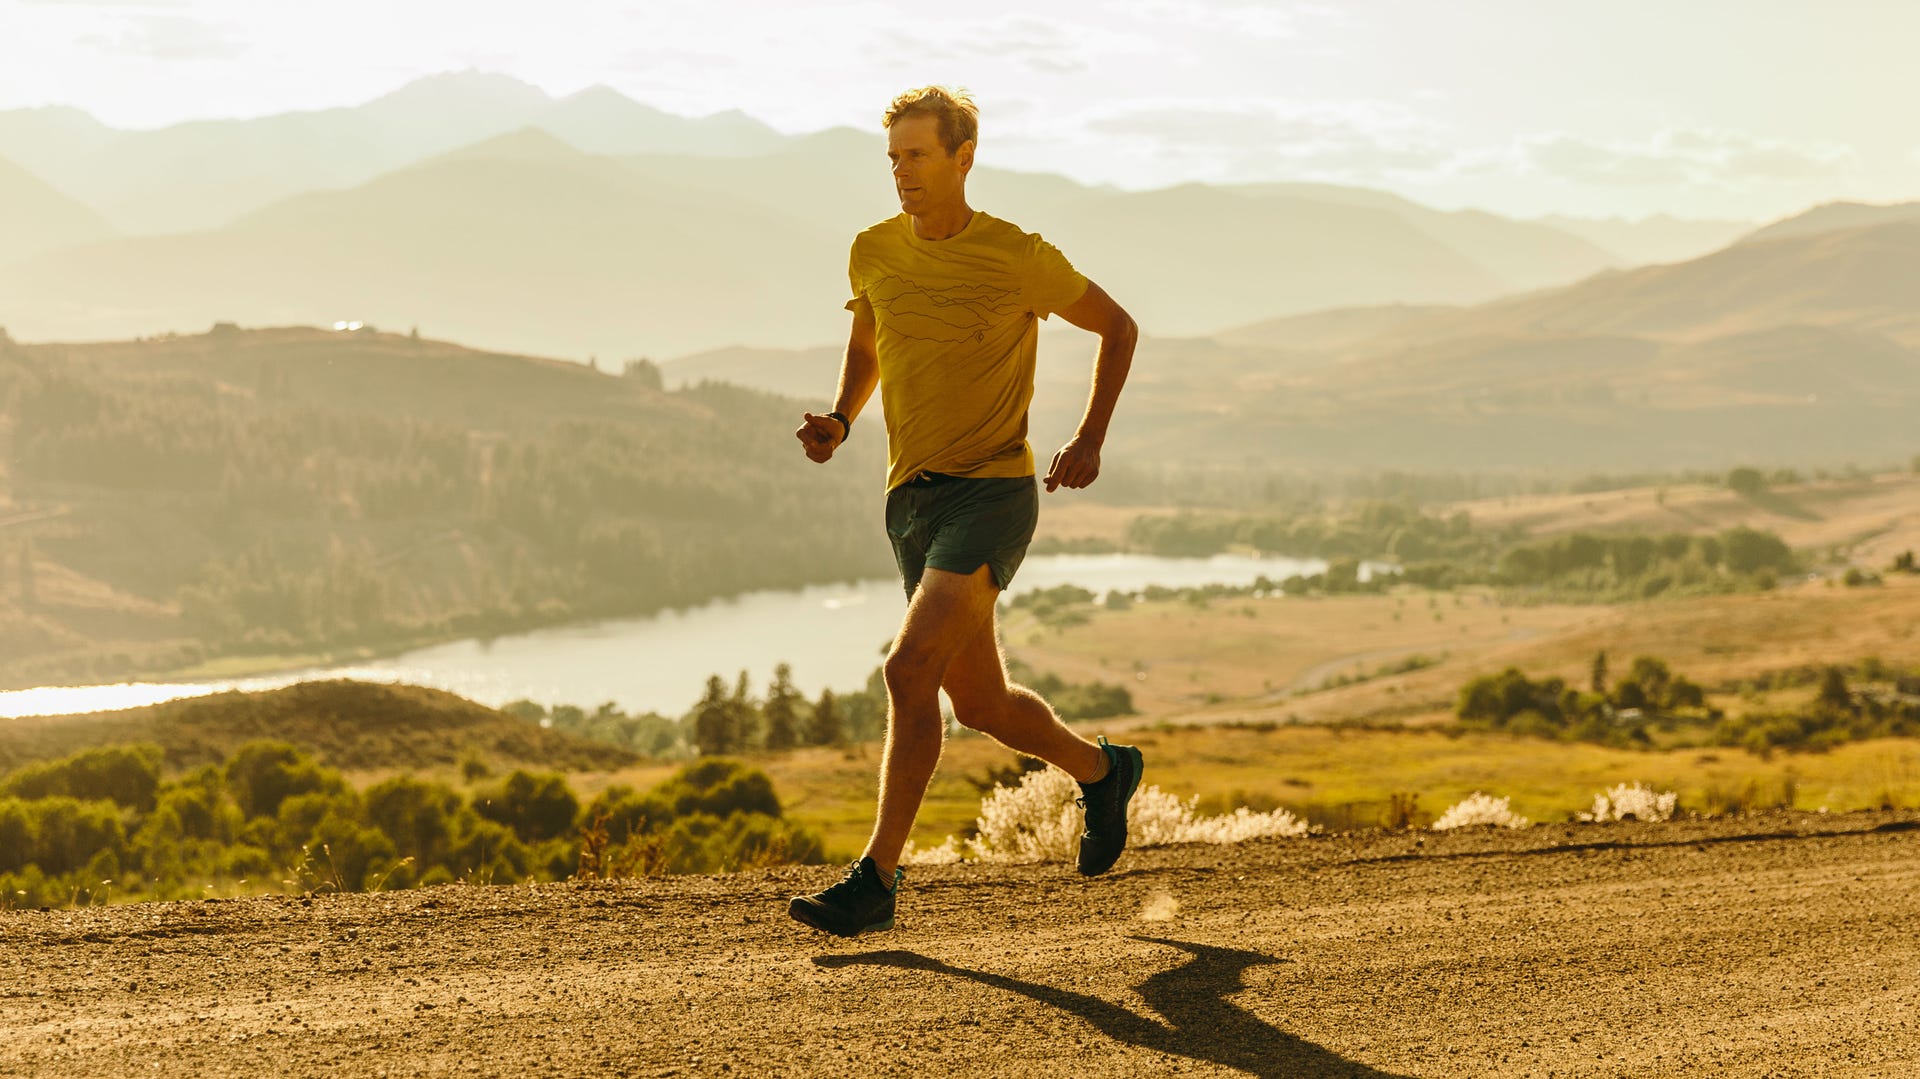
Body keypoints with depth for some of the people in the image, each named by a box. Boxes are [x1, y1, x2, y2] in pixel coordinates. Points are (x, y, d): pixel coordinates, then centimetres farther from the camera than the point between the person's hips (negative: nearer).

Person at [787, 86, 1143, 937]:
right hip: (913, 498, 6)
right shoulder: (875, 253, 6)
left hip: (993, 490, -6)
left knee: (910, 669, -21)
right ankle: (1101, 771, 41)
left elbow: (1118, 327, 7)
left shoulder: (1018, 259, -7)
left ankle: (876, 881, -17)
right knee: (981, 704, 12)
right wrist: (839, 421, 4)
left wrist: (1090, 441, -1)